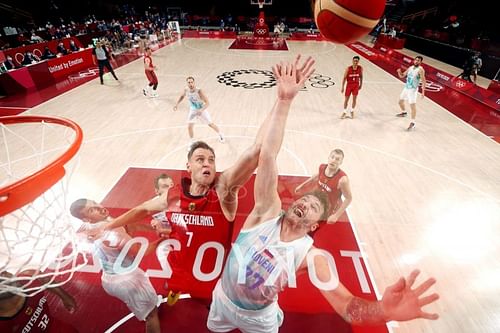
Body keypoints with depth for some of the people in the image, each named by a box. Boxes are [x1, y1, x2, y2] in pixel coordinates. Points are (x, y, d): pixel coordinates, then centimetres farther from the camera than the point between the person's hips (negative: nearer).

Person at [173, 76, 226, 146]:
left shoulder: (199, 91, -32)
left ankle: (220, 135, 37)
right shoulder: (186, 91, -17)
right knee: (189, 126, -7)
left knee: (210, 124, 9)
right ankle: (192, 143, 14)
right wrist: (177, 104, -2)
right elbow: (182, 96, 8)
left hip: (201, 110, -3)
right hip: (192, 111, 3)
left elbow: (207, 102, -30)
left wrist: (201, 110, -44)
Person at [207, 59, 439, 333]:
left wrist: (383, 310, -56)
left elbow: (347, 306, -32)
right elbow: (267, 156, -38)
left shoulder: (311, 256, -25)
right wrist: (284, 102, -44)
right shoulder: (268, 210, -28)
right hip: (222, 301, 2)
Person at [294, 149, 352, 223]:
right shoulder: (322, 167, -17)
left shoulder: (342, 179, -33)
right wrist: (302, 185, 15)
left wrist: (336, 215, -22)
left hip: (330, 210, -5)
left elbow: (349, 198, -20)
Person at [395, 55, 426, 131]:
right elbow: (402, 76, 14)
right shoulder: (410, 68, 8)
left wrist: (423, 91, -23)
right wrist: (399, 72, -9)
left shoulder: (420, 69, -13)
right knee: (400, 101, 21)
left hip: (413, 90, -7)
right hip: (406, 88, 8)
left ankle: (413, 123, -6)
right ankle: (403, 112, 49)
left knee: (412, 105, -10)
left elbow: (423, 81, -16)